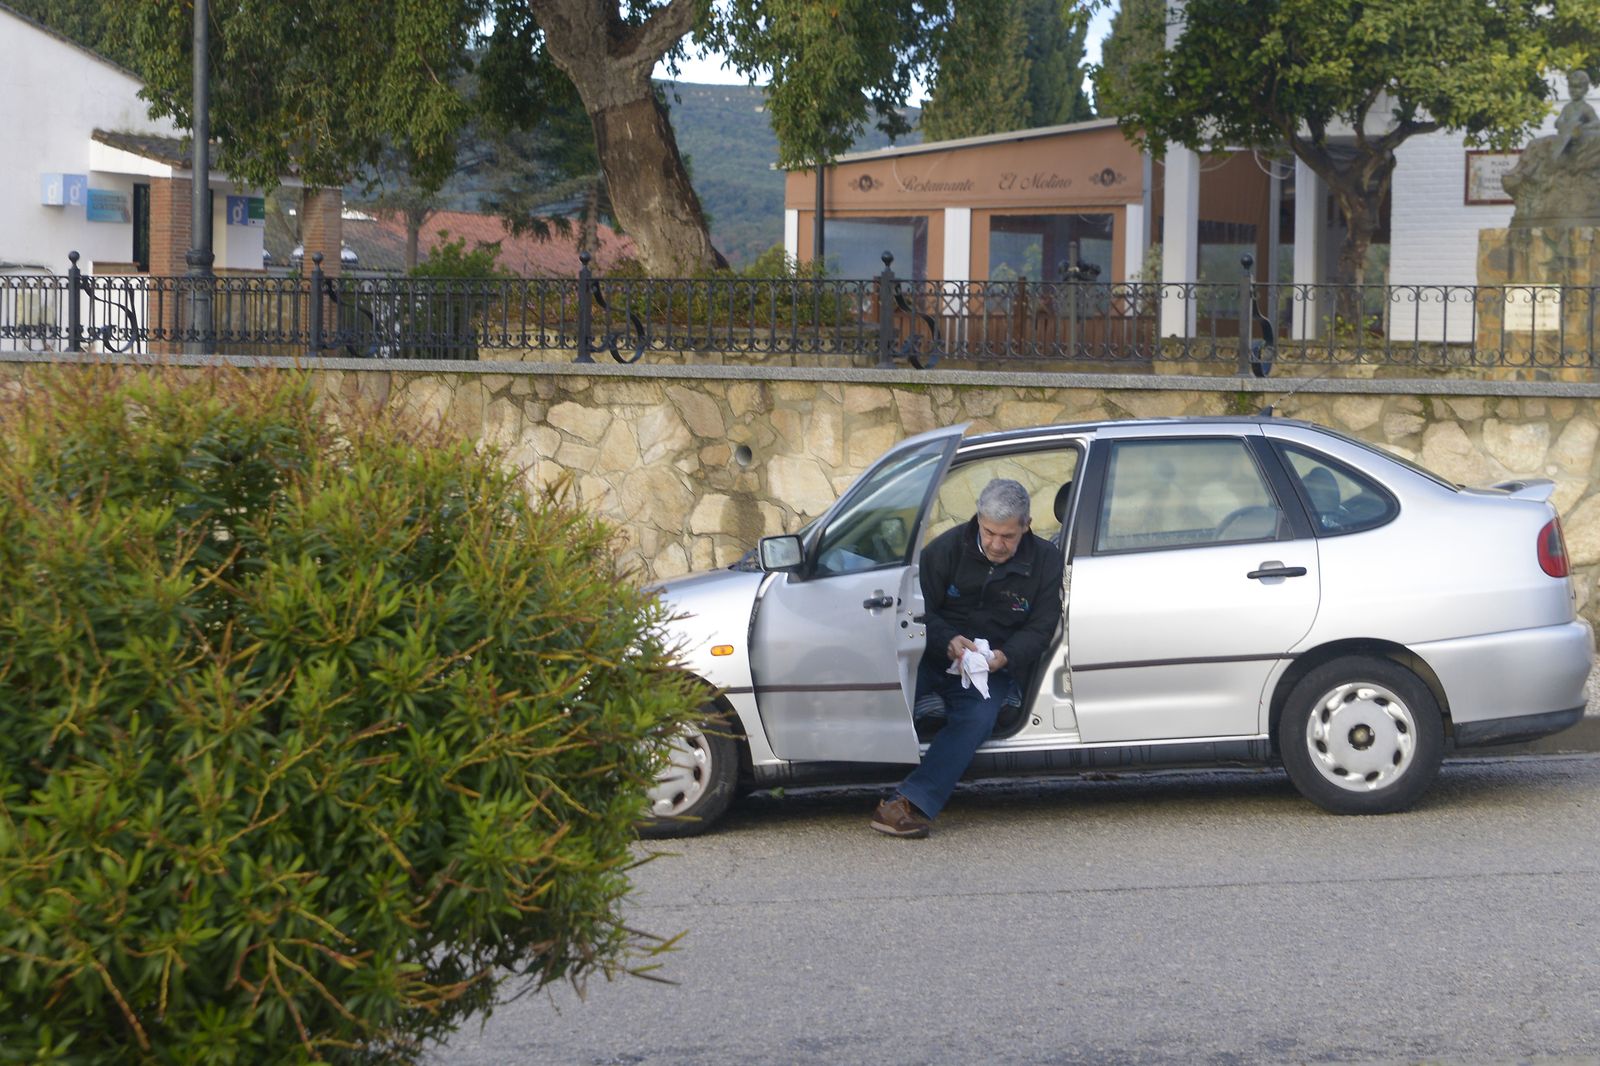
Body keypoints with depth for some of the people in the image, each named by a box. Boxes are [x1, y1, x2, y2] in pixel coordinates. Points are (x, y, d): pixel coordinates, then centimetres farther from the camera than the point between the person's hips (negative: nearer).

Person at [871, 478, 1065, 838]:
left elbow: (1040, 629, 3)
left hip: (997, 664, -1)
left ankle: (912, 804, -44)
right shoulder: (946, 548, 1)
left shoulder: (1045, 560, 3)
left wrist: (1005, 656, -18)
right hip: (937, 654, 1)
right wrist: (948, 642, -22)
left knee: (976, 717, -33)